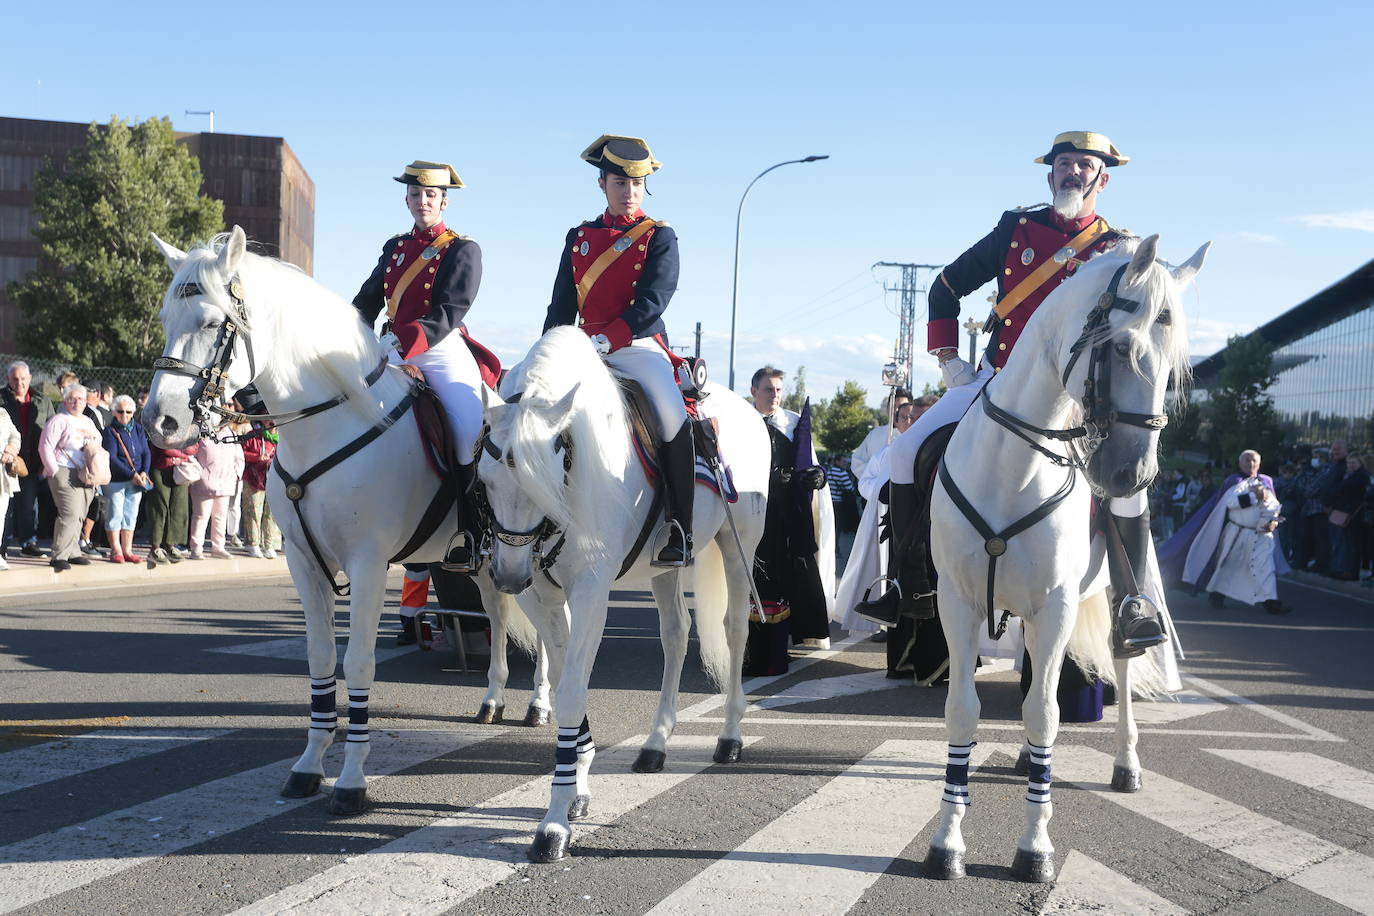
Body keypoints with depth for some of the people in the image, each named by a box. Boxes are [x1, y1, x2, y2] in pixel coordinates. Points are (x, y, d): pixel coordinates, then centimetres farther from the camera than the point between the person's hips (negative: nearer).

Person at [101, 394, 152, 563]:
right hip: (116, 480, -5)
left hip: (136, 481, 5)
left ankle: (127, 550, 15)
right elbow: (111, 458, -15)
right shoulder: (109, 432, -7)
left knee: (131, 515, 8)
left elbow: (146, 452, 7)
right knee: (115, 514, 0)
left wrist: (144, 472, -11)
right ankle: (116, 551, 7)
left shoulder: (138, 430, 10)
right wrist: (132, 475, -20)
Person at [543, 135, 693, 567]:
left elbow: (652, 303, -10)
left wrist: (607, 339, -20)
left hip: (640, 347, -5)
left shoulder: (660, 237, 2)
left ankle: (678, 532, -22)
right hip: (586, 349, 5)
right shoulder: (579, 237, 14)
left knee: (673, 417, -26)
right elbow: (561, 306, 14)